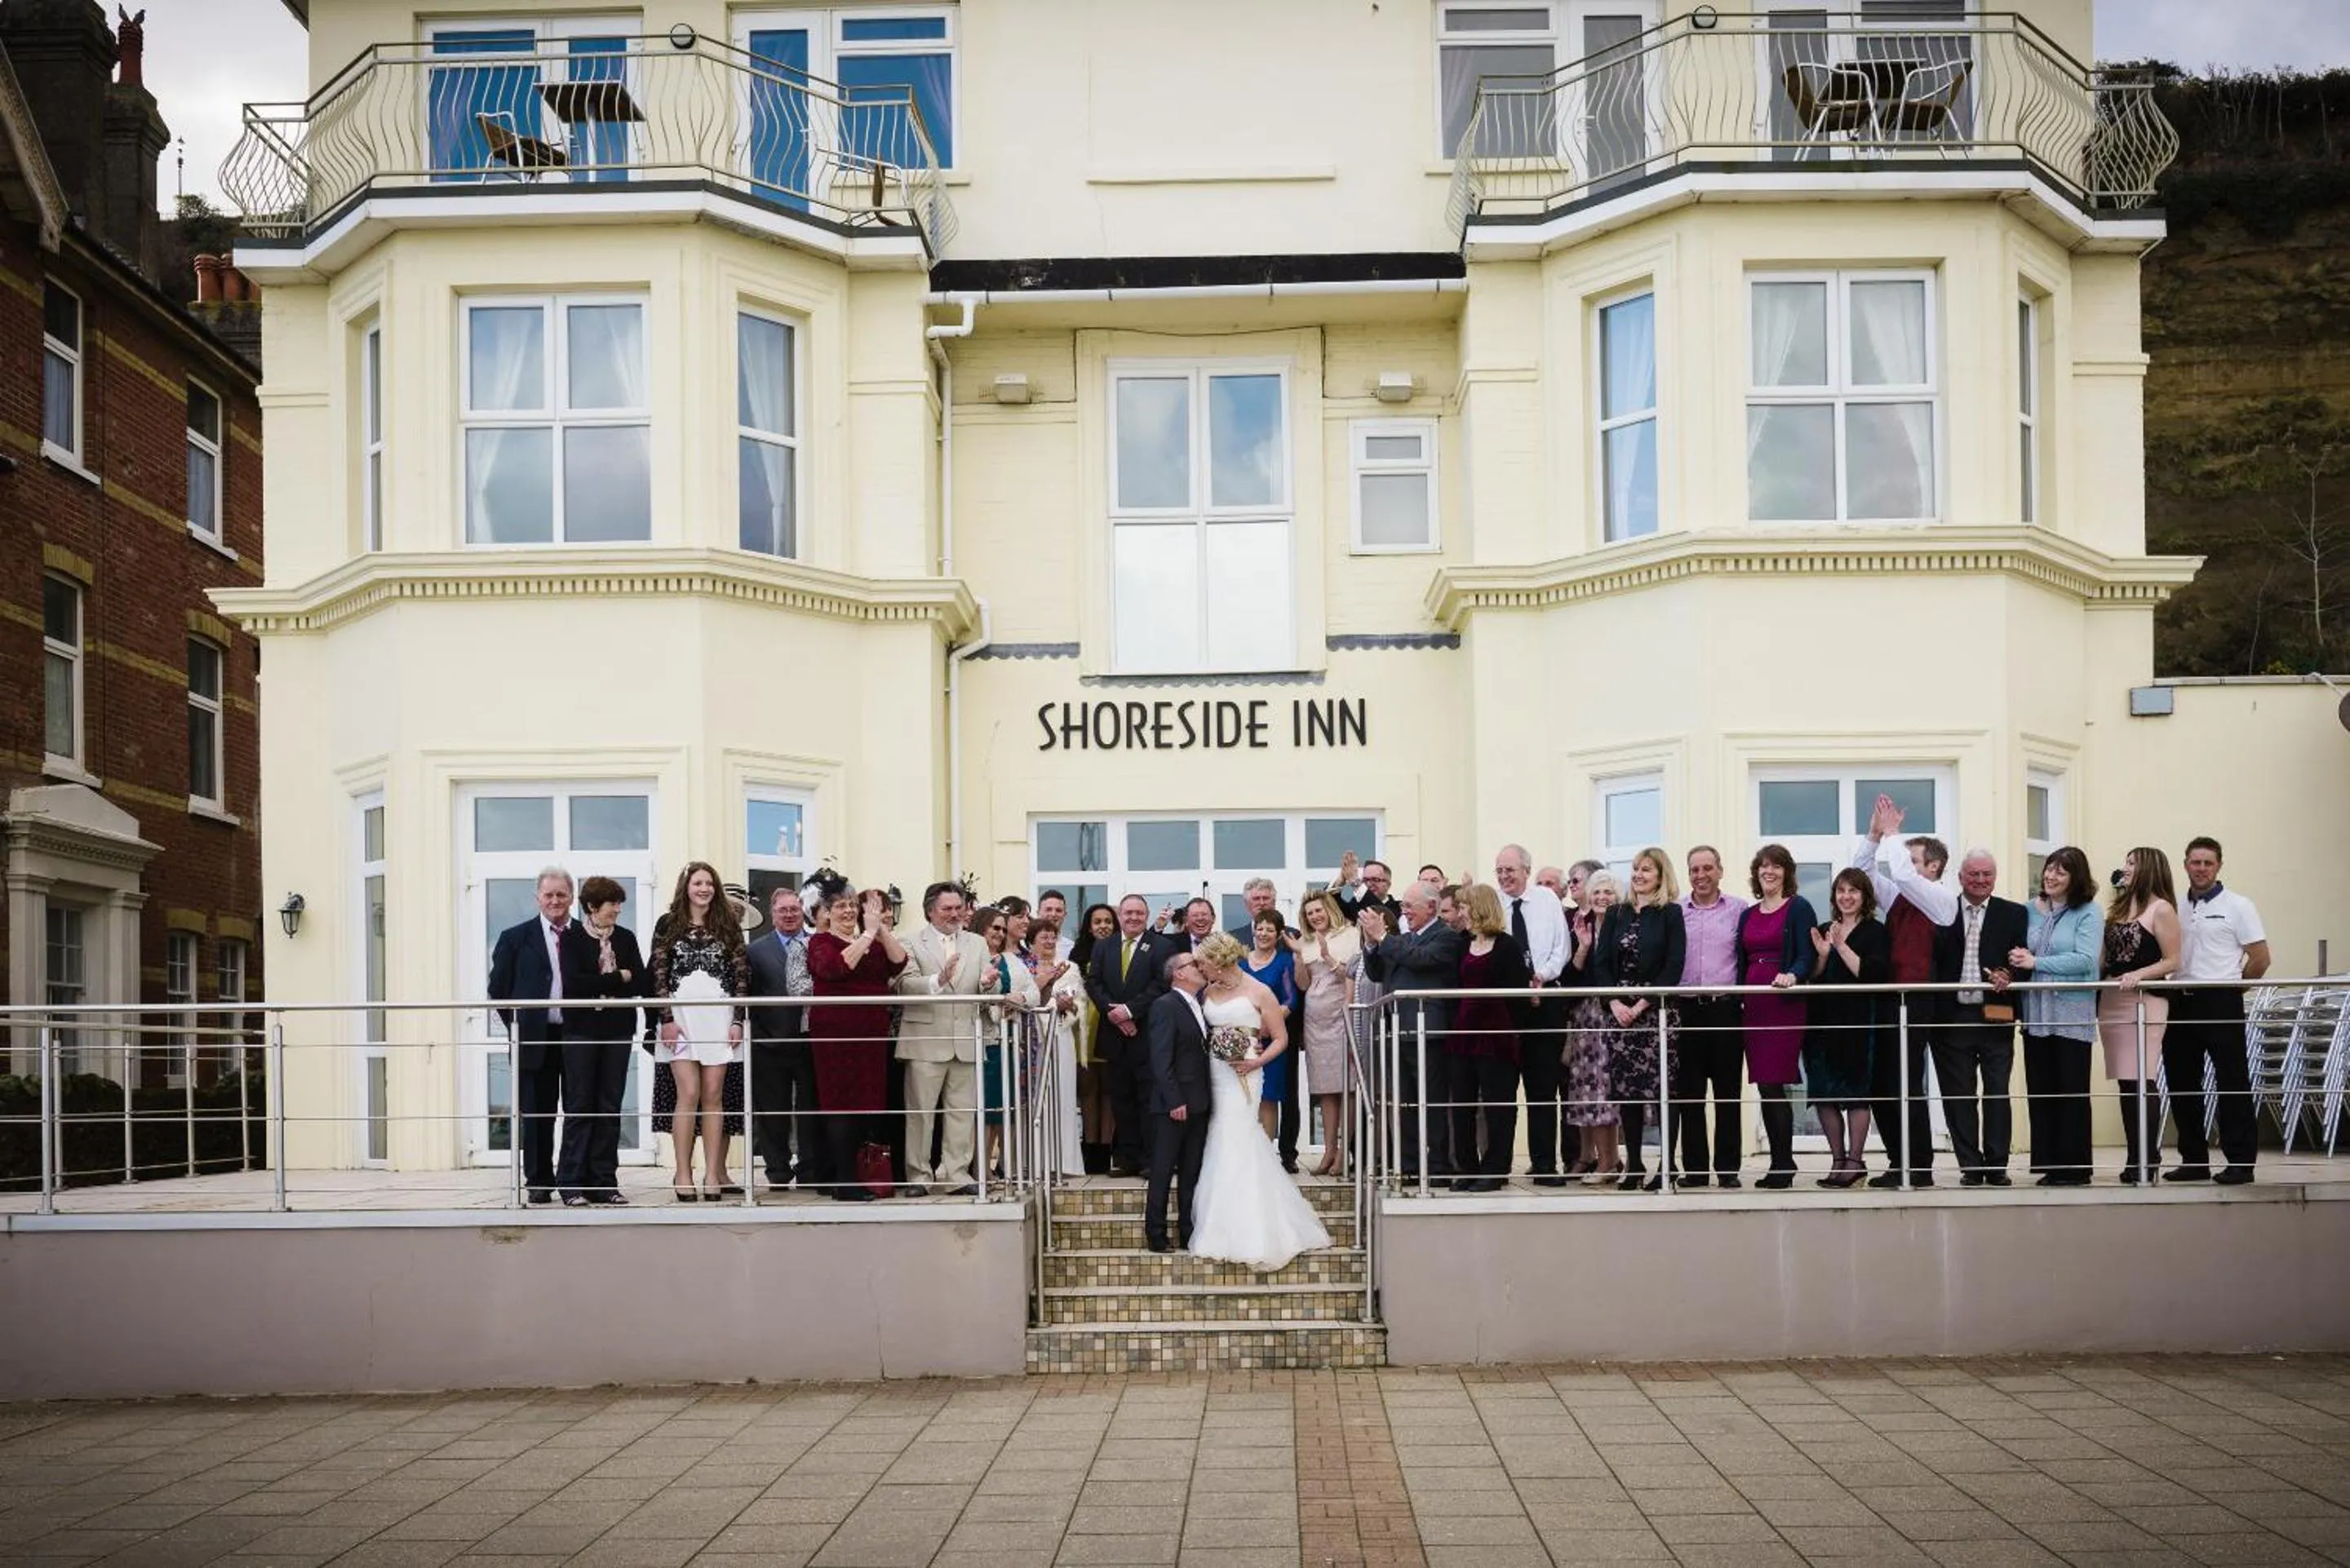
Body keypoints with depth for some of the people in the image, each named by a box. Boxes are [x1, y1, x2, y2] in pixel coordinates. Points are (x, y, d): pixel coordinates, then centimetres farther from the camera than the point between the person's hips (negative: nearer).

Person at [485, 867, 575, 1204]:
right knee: (536, 1114, 4)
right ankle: (539, 1182, 12)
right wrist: (518, 1026, 0)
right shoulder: (516, 938, 5)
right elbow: (499, 988, 6)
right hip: (535, 1039, -1)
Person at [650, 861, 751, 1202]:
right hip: (681, 1017, -2)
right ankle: (683, 1175, -3)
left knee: (714, 1095, 1)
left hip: (719, 1017, 2)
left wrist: (737, 1020, 0)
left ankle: (713, 1174, 3)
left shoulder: (728, 926, 11)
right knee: (689, 1094, -8)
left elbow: (742, 975, 8)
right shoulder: (668, 925, 6)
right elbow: (659, 975, 3)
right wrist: (667, 1019, -6)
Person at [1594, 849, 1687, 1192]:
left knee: (1662, 1087, -6)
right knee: (1625, 1089, 3)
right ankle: (1633, 1166, 9)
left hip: (1657, 1010, -4)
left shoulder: (1670, 914, 1)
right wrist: (1615, 1003, -6)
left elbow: (1674, 966, -6)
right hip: (1619, 1011, 4)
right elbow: (1601, 963, 9)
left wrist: (1642, 1005, -12)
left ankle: (1666, 1166, -1)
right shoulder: (1615, 915, 13)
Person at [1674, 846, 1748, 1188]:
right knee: (1688, 1093, 3)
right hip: (1686, 1009, 1)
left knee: (1728, 1092, 2)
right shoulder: (1675, 912, 8)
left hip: (1726, 1008, -1)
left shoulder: (1739, 910, 4)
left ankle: (1728, 1168, 8)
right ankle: (1694, 1167, 9)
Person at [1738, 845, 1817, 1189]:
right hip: (1754, 1004, 6)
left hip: (1784, 1004, -6)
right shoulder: (1748, 915, 18)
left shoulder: (1798, 908, -1)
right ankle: (1781, 1163, 14)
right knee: (1764, 1086, 6)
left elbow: (1806, 956, -9)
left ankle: (1783, 1166, -4)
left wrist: (1793, 976, -28)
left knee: (1773, 1084, -11)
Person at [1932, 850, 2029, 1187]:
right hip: (1952, 1017, 0)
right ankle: (1971, 1166, 11)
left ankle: (1997, 1166, 10)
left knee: (1997, 1093, 2)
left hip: (1995, 1017, 0)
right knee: (1958, 1096, 4)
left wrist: (2008, 973, -16)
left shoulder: (2014, 914, 8)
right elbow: (1930, 960, 1)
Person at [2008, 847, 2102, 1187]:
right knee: (2040, 1091, 6)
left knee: (2072, 1092, 0)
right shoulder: (2030, 910, 10)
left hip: (2072, 1015, -5)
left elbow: (2085, 960, -14)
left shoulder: (2088, 913, -3)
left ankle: (2074, 1167, 7)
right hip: (2036, 1015, 5)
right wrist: (2017, 960, -7)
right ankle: (2049, 1164, 12)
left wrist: (2036, 962, -15)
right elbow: (2020, 954, 17)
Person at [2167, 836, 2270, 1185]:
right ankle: (2194, 1160, 16)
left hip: (2220, 1003, -5)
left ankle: (2240, 1161, 2)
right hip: (2181, 1003, 5)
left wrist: (2230, 987, 1)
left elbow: (2260, 959, -4)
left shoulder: (2237, 906, -2)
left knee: (2233, 1084, -3)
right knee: (2182, 1084, 8)